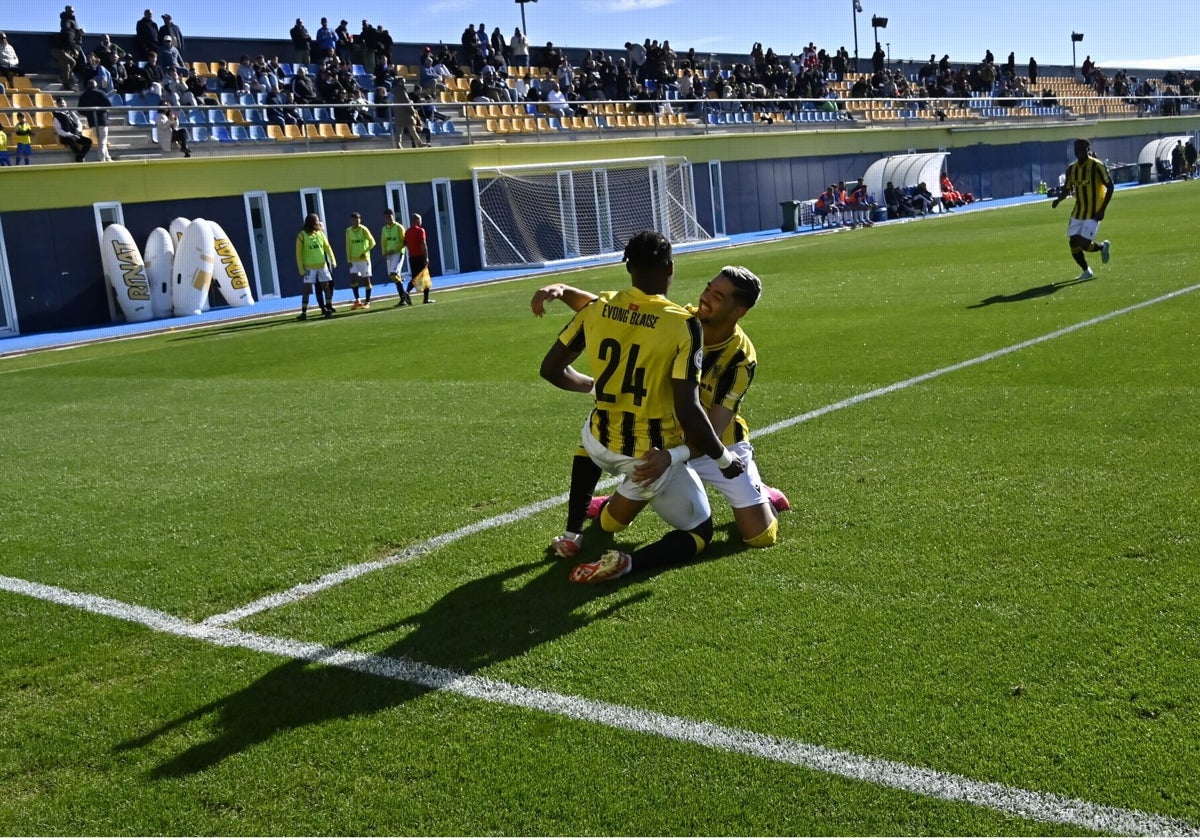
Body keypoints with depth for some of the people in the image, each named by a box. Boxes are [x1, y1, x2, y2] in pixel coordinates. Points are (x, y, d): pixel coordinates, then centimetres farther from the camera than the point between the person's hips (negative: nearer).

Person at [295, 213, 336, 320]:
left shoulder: (320, 233, 5)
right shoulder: (302, 235, -8)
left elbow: (327, 247, 8)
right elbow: (298, 253, -7)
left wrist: (333, 260, -3)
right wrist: (301, 269, -11)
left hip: (323, 265, 4)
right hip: (310, 267, -4)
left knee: (326, 287, 5)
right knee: (307, 290, -5)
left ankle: (328, 308, 16)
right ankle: (304, 313, -3)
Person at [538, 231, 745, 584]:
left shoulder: (596, 308, -5)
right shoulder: (682, 324, -18)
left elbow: (551, 370, 5)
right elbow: (688, 411, -22)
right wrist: (723, 458, -6)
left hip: (601, 444, 4)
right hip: (653, 458, -4)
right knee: (699, 533, 18)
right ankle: (625, 563, -11)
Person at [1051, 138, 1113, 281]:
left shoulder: (1096, 166, -12)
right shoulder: (1071, 169, 5)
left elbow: (1110, 186, -9)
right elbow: (1067, 188, 17)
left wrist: (1102, 209, -15)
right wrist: (1059, 199, -5)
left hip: (1093, 213, -6)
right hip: (1078, 212, 6)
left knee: (1084, 244, -15)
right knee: (1073, 242, 0)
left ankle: (1103, 246, 20)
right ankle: (1087, 271, 20)